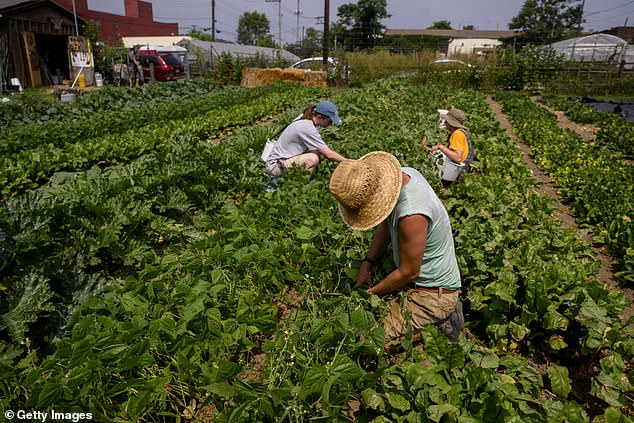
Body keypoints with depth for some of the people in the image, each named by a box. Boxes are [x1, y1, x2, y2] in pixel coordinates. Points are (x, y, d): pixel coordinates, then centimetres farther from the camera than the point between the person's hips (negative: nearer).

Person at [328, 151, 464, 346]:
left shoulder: (411, 216, -35)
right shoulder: (403, 174, -7)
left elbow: (409, 272, -22)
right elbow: (387, 223, 9)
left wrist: (371, 293, -7)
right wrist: (367, 264, 3)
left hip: (433, 293, -9)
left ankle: (438, 323, 0)